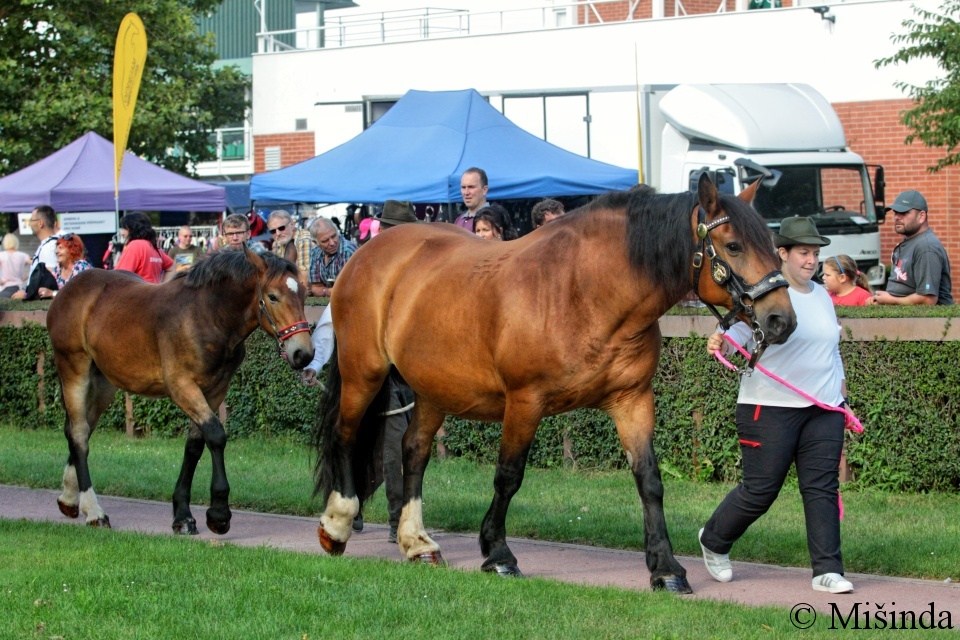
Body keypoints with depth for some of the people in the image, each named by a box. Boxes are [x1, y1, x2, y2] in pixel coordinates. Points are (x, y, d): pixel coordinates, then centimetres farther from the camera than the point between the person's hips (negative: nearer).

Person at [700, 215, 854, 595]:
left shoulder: (822, 296, 14)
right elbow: (742, 326, -24)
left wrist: (840, 392, 23)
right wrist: (721, 341, -45)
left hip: (823, 408, 6)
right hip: (770, 408, -6)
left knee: (822, 488, -1)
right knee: (760, 491, 0)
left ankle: (827, 571, 1)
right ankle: (714, 541, 25)